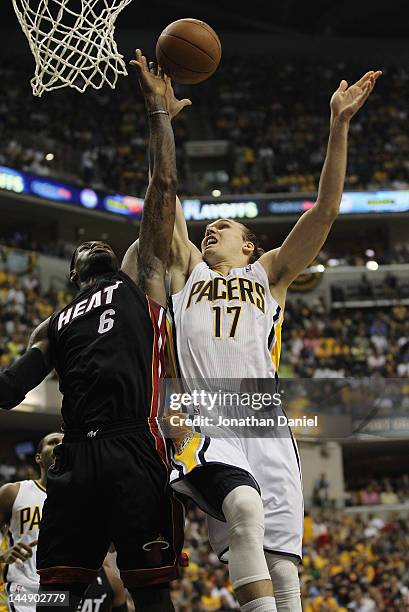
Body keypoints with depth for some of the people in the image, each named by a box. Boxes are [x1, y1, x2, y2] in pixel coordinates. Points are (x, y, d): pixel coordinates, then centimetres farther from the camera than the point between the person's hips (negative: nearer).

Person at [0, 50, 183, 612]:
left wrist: (157, 106, 16)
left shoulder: (140, 278, 21)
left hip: (135, 450, -3)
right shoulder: (53, 326, 28)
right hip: (75, 457, 3)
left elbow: (164, 184, 15)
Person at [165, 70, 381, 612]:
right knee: (245, 509, -32)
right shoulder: (189, 271, 26)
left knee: (282, 567, -8)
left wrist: (339, 127, 6)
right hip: (203, 425, -1)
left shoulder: (267, 273, 24)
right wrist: (162, 119, 13)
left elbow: (325, 211, 14)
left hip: (265, 427, 1)